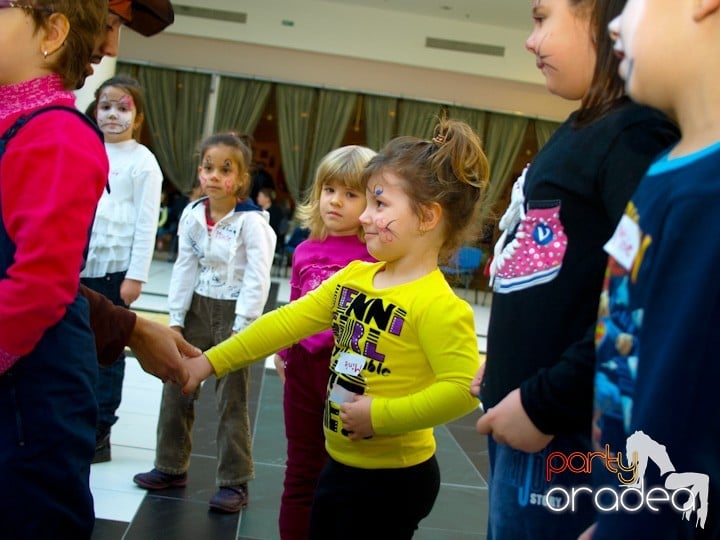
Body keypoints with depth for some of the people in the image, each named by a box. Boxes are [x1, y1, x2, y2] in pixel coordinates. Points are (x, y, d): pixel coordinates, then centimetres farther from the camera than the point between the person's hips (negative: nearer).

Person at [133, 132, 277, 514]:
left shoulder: (252, 221, -16)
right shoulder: (192, 215, 0)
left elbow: (258, 279, -17)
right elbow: (184, 269, 3)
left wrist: (240, 327, -20)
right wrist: (175, 319, 1)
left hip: (233, 312, -6)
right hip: (197, 308, 6)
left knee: (231, 400, 1)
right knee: (176, 387, 12)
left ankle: (234, 482, 13)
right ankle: (171, 466, 28)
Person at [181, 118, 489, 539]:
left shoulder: (438, 306, -24)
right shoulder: (353, 276, 2)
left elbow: (463, 389, -30)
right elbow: (289, 322, 2)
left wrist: (382, 416, -27)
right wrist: (211, 362, -1)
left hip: (395, 479, -8)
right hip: (341, 464, 8)